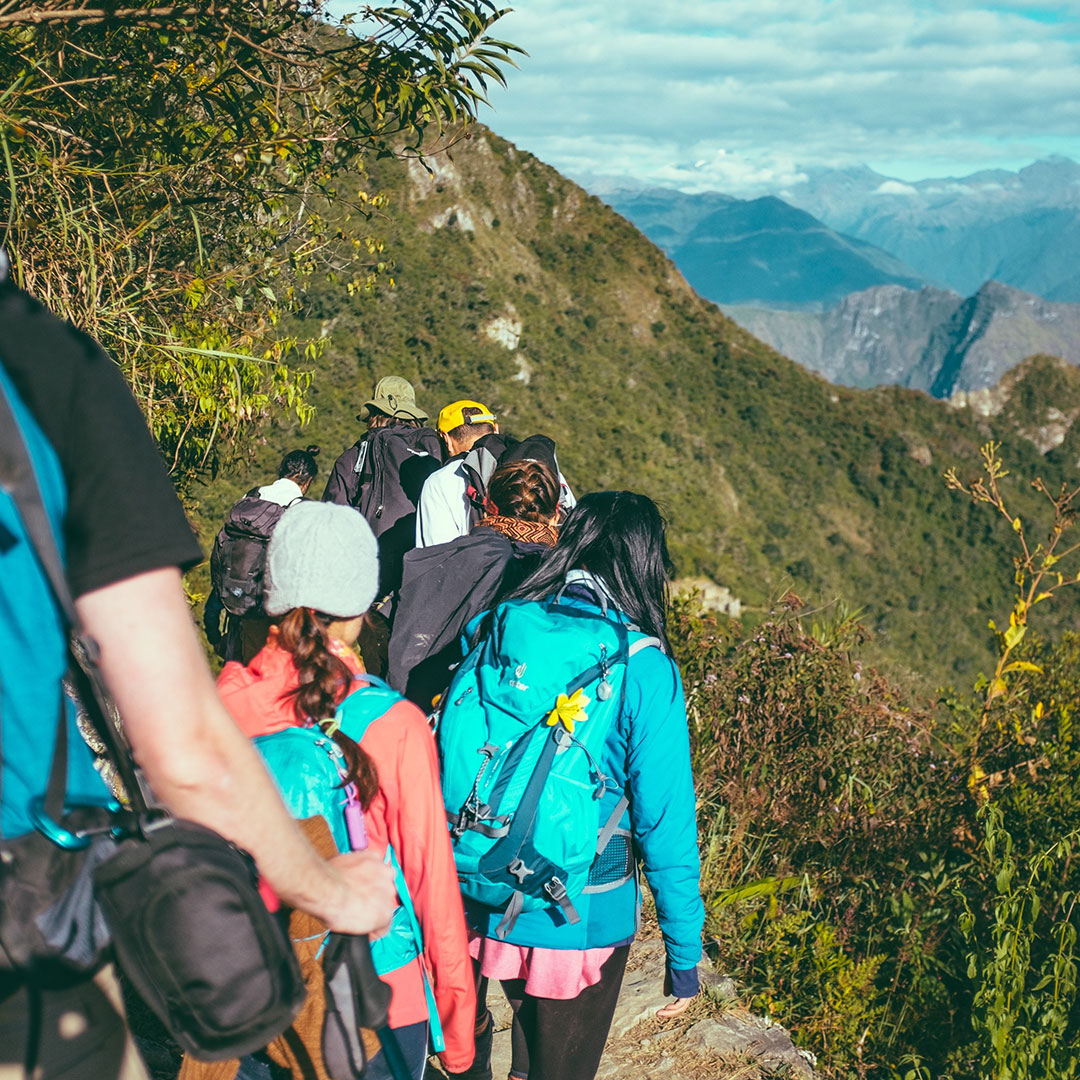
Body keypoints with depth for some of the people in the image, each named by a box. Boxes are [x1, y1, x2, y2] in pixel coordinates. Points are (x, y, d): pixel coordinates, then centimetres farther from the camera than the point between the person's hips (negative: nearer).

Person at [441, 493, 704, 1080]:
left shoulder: (497, 631, -4)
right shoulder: (642, 669, -16)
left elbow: (444, 756, 4)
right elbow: (665, 821, -14)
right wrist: (684, 954, -4)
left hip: (472, 912, 4)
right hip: (579, 922, -4)